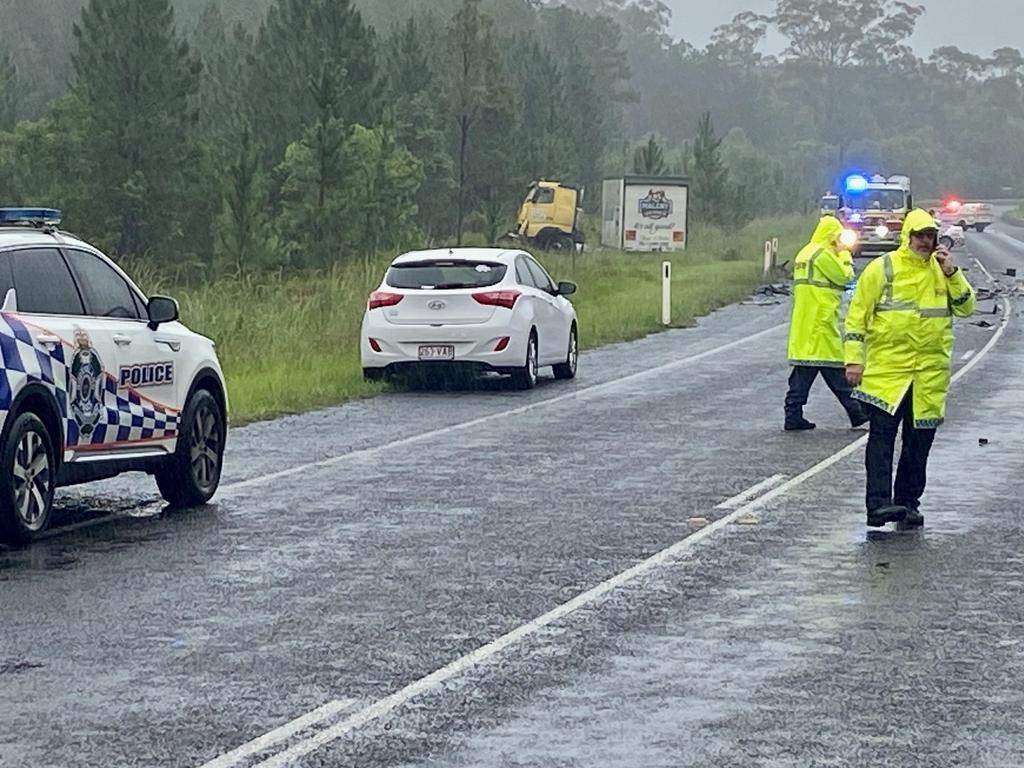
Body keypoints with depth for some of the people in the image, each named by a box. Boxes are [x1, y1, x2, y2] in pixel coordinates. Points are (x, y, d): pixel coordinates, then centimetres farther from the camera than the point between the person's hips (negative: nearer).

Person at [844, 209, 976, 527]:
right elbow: (857, 314, 2)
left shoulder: (942, 270, 11)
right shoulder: (882, 268, 1)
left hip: (931, 371, 4)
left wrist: (952, 273, -6)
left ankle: (908, 503, 17)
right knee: (882, 435, -12)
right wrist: (853, 358, -5)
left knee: (919, 441, 8)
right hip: (886, 368, -4)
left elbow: (966, 307, 6)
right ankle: (878, 504, -17)